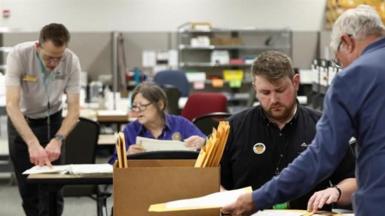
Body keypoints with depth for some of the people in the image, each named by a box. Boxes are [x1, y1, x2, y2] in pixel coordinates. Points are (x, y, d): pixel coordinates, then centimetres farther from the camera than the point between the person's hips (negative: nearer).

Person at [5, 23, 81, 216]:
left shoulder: (72, 61, -23)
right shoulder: (18, 55, -29)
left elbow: (74, 110, -21)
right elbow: (12, 105, -36)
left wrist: (57, 140, -38)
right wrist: (33, 143, -48)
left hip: (51, 121, 1)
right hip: (21, 122, -1)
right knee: (27, 189, 4)